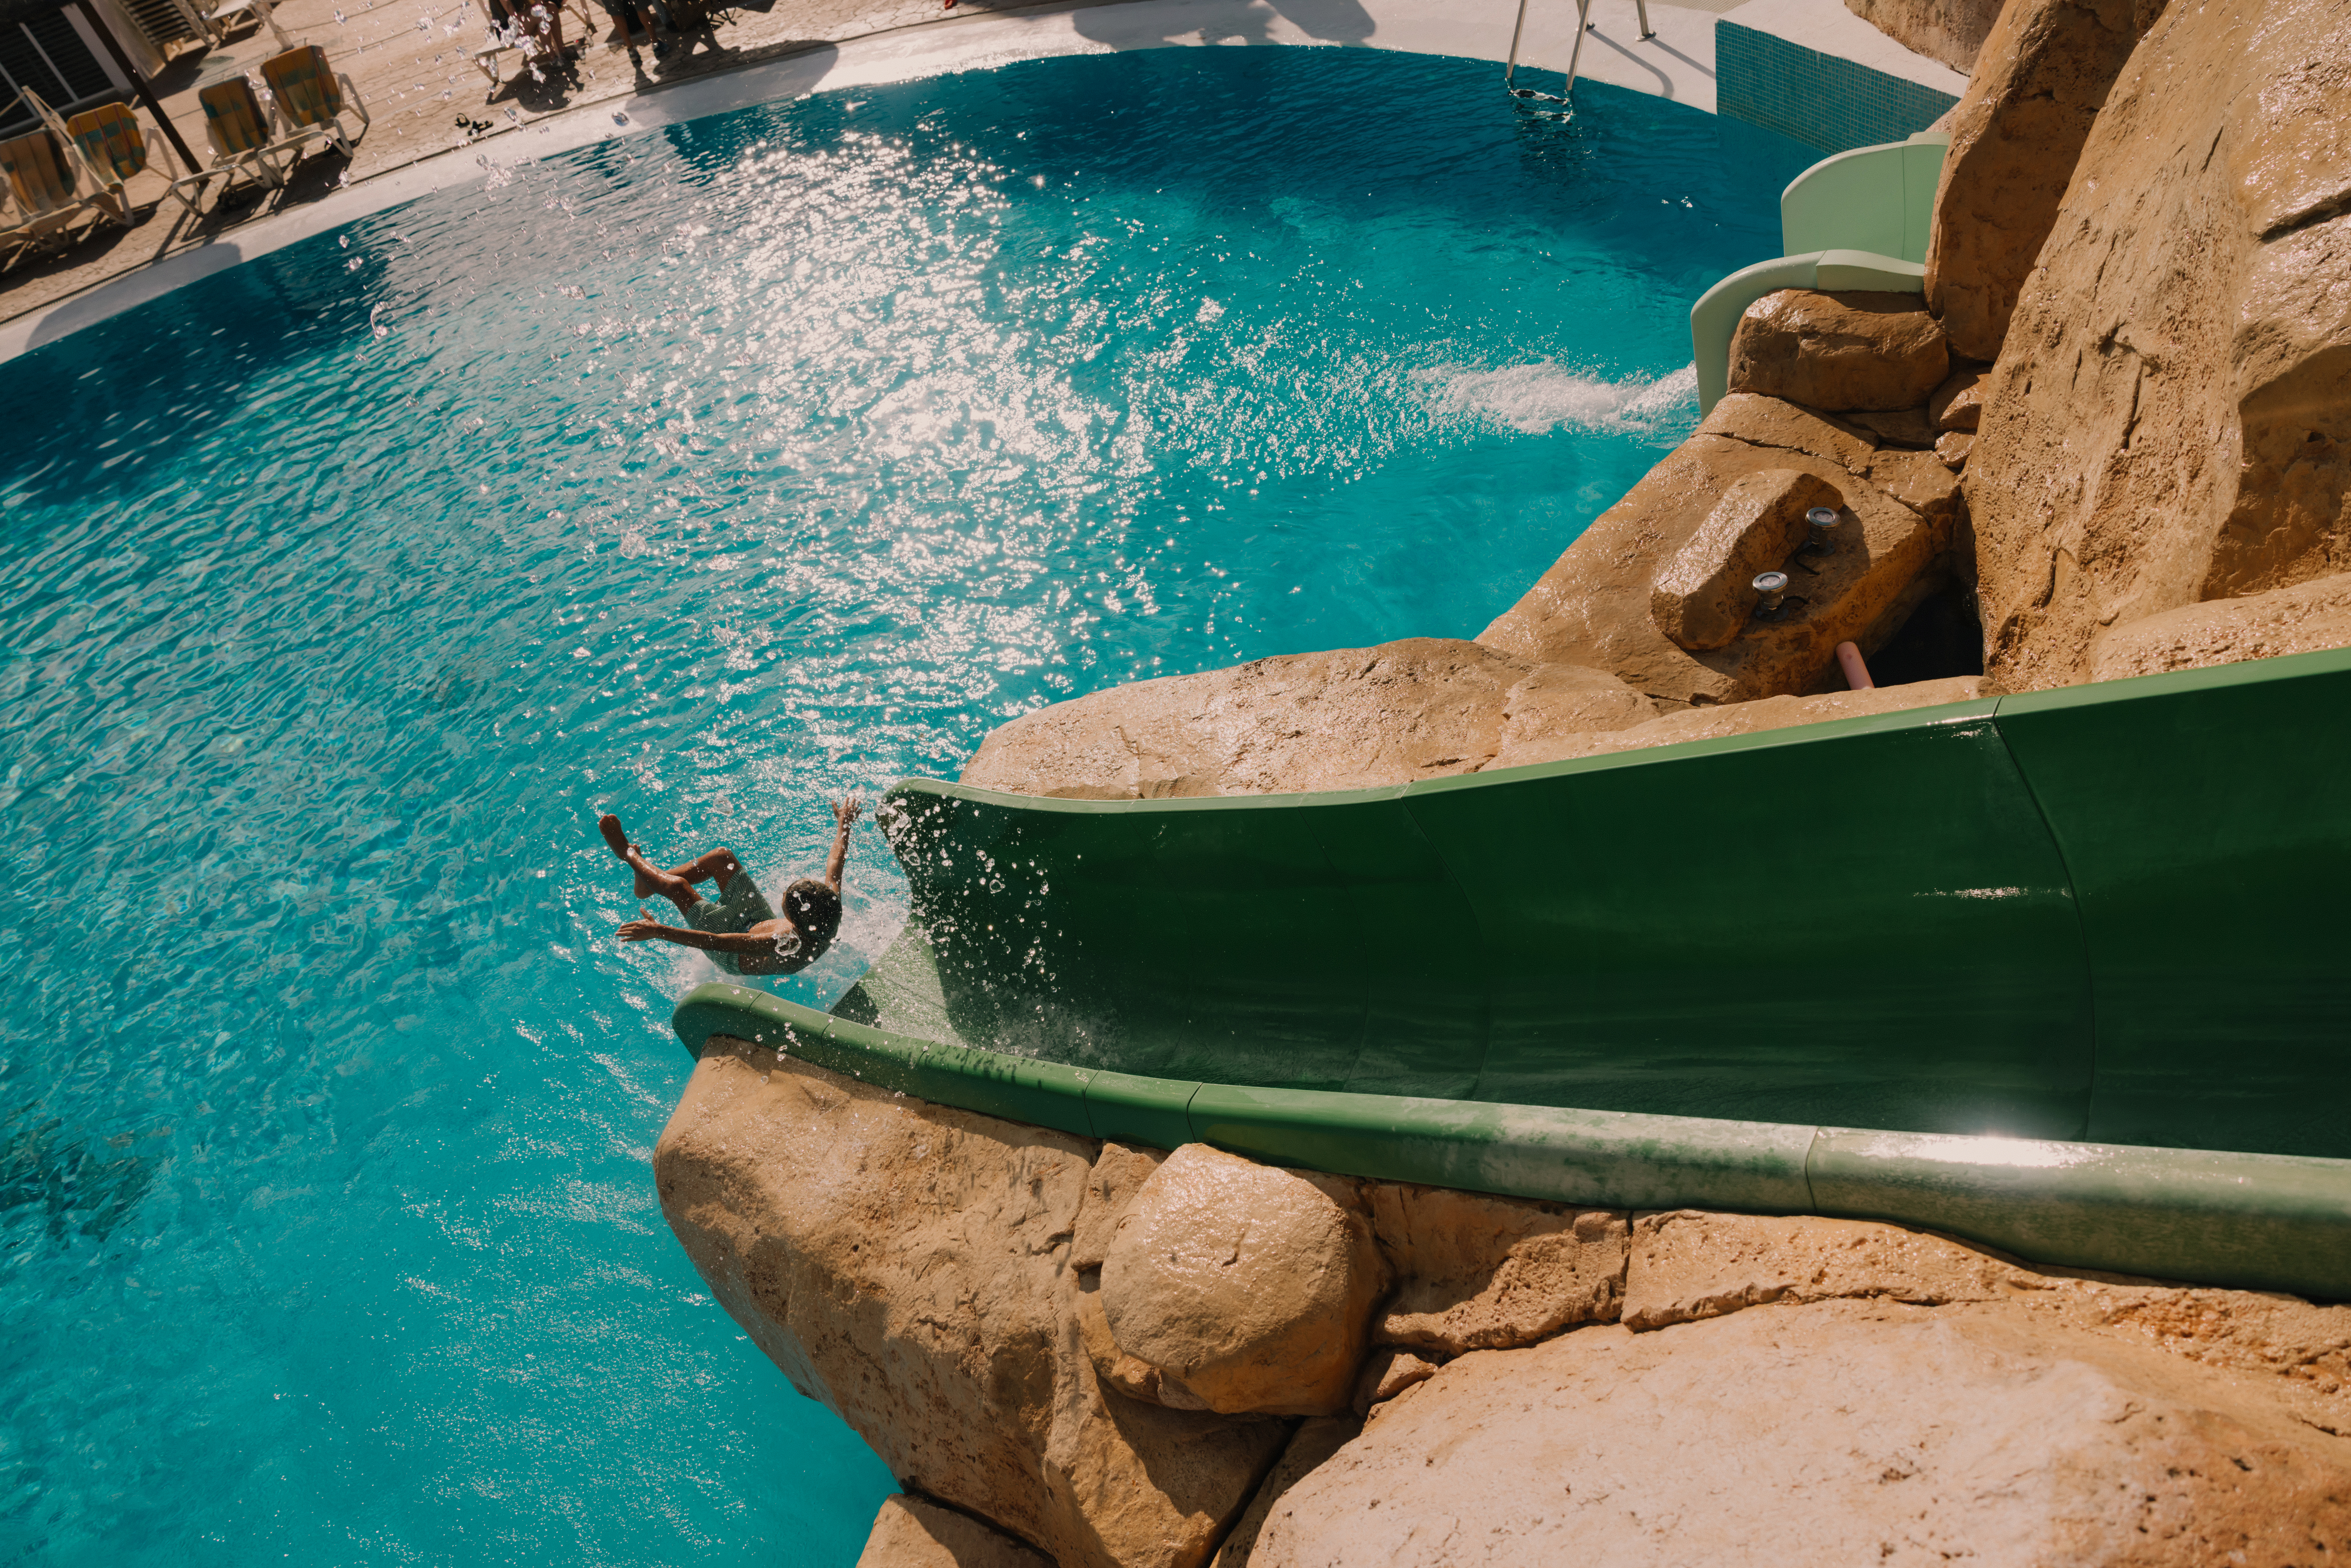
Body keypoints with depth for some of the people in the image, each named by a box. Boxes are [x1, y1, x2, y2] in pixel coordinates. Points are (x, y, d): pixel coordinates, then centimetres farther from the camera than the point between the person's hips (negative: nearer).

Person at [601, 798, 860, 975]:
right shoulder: (831, 915, -32)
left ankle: (628, 855, 24)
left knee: (678, 886, -9)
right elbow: (836, 866, -13)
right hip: (762, 923, 6)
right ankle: (649, 882, 27)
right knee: (722, 856, 4)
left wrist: (660, 931, -45)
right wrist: (845, 825, 4)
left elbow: (716, 942, -47)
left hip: (738, 962, -6)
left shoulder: (786, 945, -49)